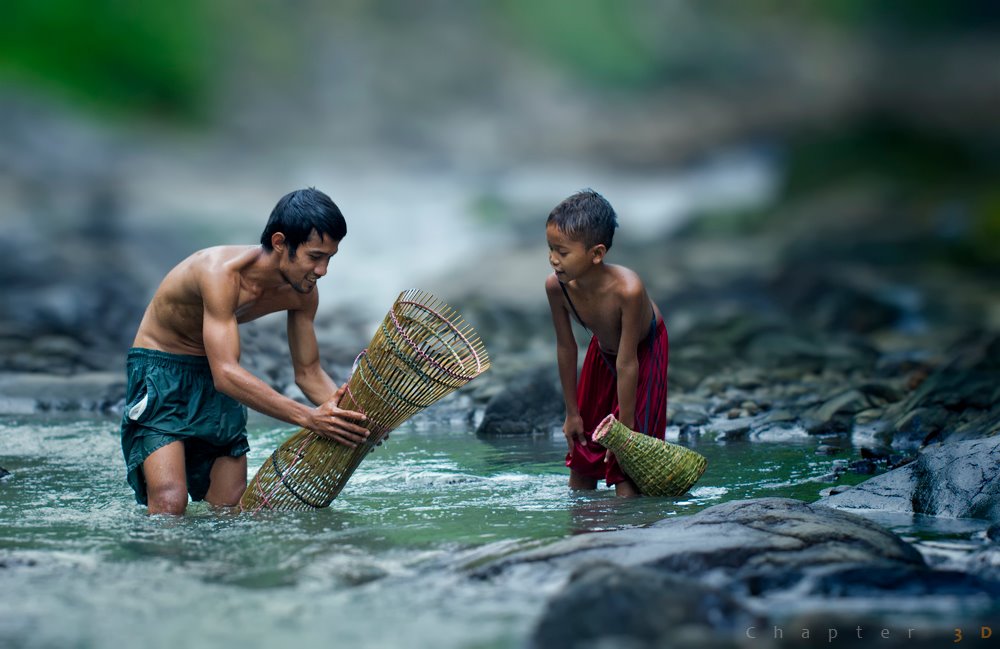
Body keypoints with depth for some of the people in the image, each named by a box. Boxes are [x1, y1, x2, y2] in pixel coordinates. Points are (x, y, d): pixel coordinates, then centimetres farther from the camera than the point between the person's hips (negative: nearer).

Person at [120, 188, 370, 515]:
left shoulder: (303, 292, -9)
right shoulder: (221, 271, -32)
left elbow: (308, 372, 2)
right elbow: (226, 374, -39)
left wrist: (349, 413, -20)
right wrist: (308, 417, -46)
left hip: (218, 378, 7)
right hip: (160, 370, -7)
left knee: (231, 510, 4)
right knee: (169, 504, -23)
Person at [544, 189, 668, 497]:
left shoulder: (627, 289, -43)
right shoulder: (556, 286, -29)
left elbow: (627, 363, -34)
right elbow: (565, 347, -14)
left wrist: (624, 426, -25)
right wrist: (572, 412, -5)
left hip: (644, 351, -5)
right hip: (602, 350, 5)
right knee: (582, 453, 11)